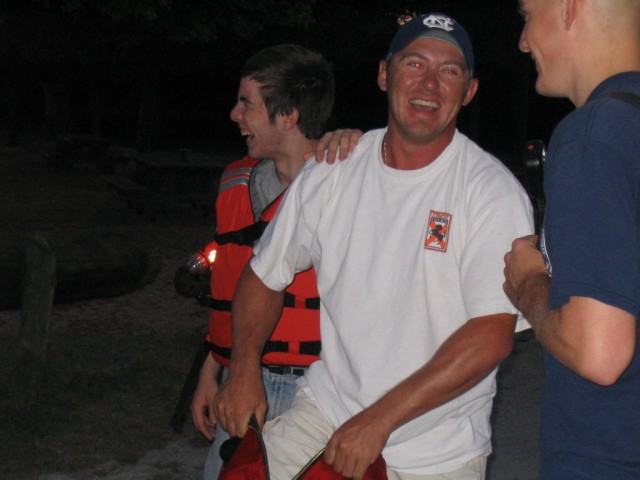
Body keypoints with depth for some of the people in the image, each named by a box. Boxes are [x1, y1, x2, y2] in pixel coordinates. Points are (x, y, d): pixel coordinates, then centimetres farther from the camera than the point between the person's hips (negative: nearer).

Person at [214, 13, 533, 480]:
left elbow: (492, 335, -19)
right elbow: (266, 272, 12)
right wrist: (245, 366, -2)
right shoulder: (332, 171, 1)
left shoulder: (493, 192, -12)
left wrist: (379, 420, -22)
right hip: (325, 410, 3)